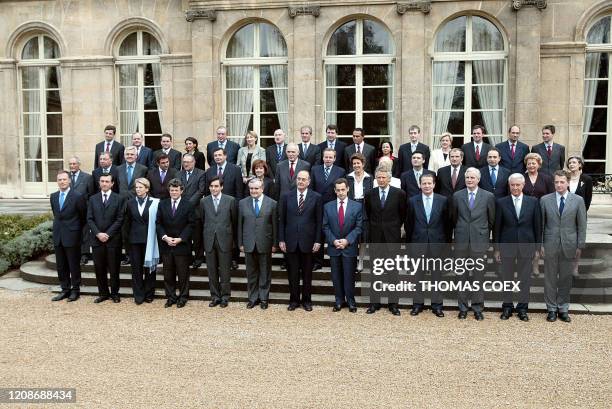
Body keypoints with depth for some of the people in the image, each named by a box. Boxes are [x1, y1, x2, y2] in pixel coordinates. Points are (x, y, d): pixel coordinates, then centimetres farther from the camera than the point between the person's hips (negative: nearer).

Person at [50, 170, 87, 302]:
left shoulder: (78, 196, -10)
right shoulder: (53, 196, 8)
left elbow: (83, 216, -1)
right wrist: (59, 226, 16)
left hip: (72, 236, -6)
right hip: (58, 236, 6)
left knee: (74, 265, 4)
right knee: (61, 266, 11)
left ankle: (75, 290, 14)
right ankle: (65, 290, 21)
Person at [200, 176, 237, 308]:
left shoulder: (230, 200, -1)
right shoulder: (203, 201, 6)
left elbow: (235, 220, 3)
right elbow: (201, 221, 9)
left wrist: (233, 239, 3)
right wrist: (203, 239, 7)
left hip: (225, 240, -2)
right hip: (209, 240, 2)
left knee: (225, 271, 3)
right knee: (212, 271, 8)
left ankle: (225, 297, 15)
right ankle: (215, 296, 19)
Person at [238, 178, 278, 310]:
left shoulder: (272, 203, -1)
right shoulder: (243, 203, 4)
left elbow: (275, 225, -1)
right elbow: (240, 224, 6)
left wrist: (275, 243, -3)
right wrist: (240, 243, 3)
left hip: (265, 244, -2)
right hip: (249, 244, 2)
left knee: (265, 273, 8)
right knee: (251, 273, 10)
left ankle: (263, 298, 20)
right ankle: (253, 298, 22)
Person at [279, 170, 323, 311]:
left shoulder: (316, 197, -1)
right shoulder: (286, 196, 3)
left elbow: (319, 221, -1)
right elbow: (281, 220, 4)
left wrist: (317, 241, -5)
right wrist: (281, 240, -1)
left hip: (308, 241, -1)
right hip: (291, 241, 1)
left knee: (307, 273, 9)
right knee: (292, 273, 8)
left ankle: (307, 300, 22)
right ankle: (294, 300, 21)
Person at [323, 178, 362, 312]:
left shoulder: (357, 206, 0)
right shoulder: (328, 206, 5)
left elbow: (358, 227, -2)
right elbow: (325, 227, 4)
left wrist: (347, 240, -13)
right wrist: (333, 240, -10)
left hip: (350, 247, -2)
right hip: (333, 247, 2)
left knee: (349, 275, 3)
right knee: (336, 276, 8)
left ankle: (350, 301, 15)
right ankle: (339, 300, 19)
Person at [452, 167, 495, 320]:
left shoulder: (488, 196, 0)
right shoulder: (457, 196, 4)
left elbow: (491, 220, 8)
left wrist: (484, 233, 11)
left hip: (479, 241, -1)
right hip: (461, 241, 1)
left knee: (478, 275, 4)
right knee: (461, 275, 8)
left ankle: (478, 308, 15)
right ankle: (462, 307, 18)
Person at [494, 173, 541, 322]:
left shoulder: (533, 202, 2)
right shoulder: (501, 202, -1)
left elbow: (537, 226, 4)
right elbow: (497, 227, 1)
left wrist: (538, 247, 1)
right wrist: (497, 248, 0)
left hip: (526, 245, 1)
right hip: (507, 245, 0)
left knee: (525, 278, 8)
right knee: (507, 278, 8)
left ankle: (522, 308, 19)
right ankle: (507, 307, 20)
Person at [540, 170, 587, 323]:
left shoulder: (578, 200, 1)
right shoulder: (545, 200, 1)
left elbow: (582, 225, 2)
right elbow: (541, 224, 3)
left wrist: (580, 246, -2)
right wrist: (540, 244, -2)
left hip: (569, 246, 0)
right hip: (550, 245, 0)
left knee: (566, 279, 9)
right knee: (550, 278, 6)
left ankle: (563, 309, 21)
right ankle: (552, 309, 18)